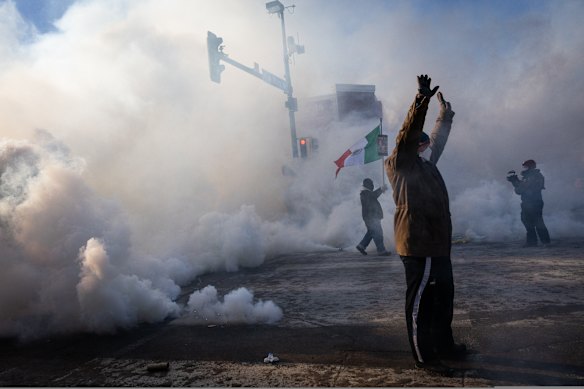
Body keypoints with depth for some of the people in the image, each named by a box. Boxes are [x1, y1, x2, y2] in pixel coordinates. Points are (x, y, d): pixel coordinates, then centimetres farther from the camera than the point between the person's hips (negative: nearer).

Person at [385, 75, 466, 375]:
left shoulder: (424, 163, 20)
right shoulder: (399, 163, -7)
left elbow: (438, 139, 36)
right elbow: (407, 134, -23)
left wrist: (444, 115, 43)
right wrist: (421, 101, -30)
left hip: (436, 242, 10)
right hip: (418, 244, -10)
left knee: (443, 295, 19)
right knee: (420, 299, -3)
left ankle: (443, 344, 34)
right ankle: (423, 355, 7)